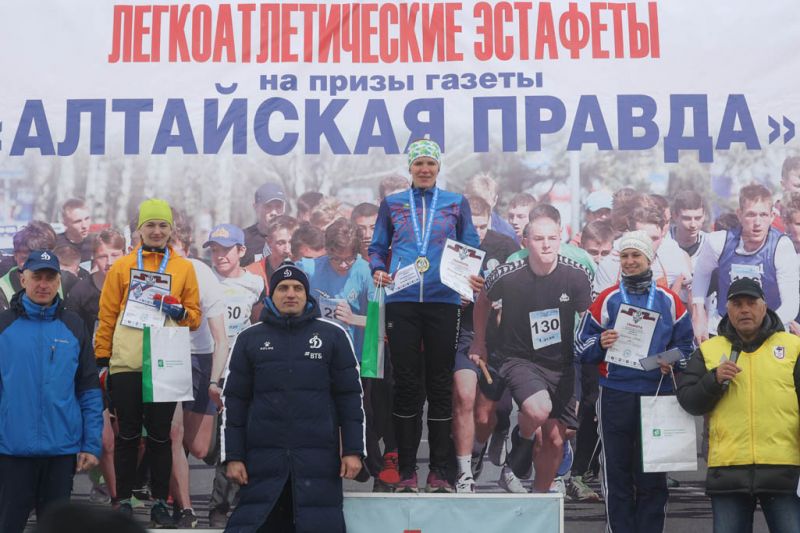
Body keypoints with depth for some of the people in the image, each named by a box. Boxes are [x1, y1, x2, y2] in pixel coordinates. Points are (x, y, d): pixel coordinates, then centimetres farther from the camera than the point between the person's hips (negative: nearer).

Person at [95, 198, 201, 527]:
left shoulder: (184, 268, 9)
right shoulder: (122, 266, 8)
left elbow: (195, 316, 11)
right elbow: (107, 315, 8)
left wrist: (180, 312, -11)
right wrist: (102, 358, 3)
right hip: (126, 364, 0)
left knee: (160, 436, 5)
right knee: (128, 434, 5)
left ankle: (160, 503, 13)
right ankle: (124, 500, 15)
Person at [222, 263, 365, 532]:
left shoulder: (333, 335, 6)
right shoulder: (249, 339, 8)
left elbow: (349, 396, 5)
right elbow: (235, 401, 8)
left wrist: (353, 449, -1)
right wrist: (233, 456, 2)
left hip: (319, 456, -1)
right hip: (262, 457, 1)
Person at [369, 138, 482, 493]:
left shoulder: (456, 203, 12)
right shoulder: (392, 204, 13)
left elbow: (472, 250, 10)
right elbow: (377, 247, 14)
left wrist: (475, 276, -9)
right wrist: (378, 270, -7)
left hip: (443, 300, 0)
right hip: (401, 300, 0)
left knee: (440, 383, 2)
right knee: (406, 382, 1)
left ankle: (439, 470, 9)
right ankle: (406, 470, 8)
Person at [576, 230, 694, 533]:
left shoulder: (669, 301, 9)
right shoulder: (607, 299, 7)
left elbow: (686, 345, 12)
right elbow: (581, 346, 8)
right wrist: (600, 343, -12)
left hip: (656, 395, 0)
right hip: (615, 396, 0)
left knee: (652, 475, 5)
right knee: (617, 473, 3)